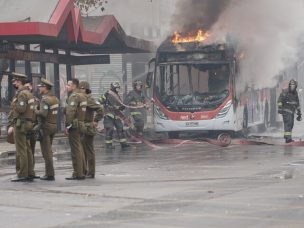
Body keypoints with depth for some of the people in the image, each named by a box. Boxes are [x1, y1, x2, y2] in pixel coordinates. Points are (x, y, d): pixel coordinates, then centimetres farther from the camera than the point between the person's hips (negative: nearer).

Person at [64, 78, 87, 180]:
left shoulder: (74, 96, -14)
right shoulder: (82, 96, 17)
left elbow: (70, 112, -23)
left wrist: (67, 125, -21)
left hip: (74, 125, -10)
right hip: (81, 124, 10)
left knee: (75, 150, -7)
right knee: (79, 149, 16)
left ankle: (78, 173, -7)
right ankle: (82, 171, 21)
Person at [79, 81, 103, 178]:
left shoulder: (90, 100, -14)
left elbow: (100, 109, -24)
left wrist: (95, 121, -18)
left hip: (88, 128, -9)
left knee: (89, 151, -4)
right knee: (82, 150, 14)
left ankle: (91, 173, 0)